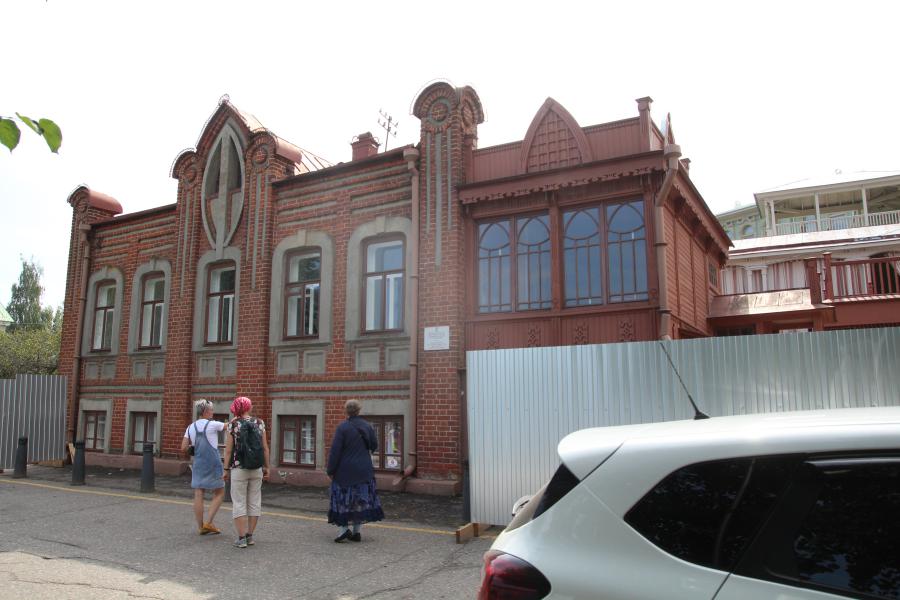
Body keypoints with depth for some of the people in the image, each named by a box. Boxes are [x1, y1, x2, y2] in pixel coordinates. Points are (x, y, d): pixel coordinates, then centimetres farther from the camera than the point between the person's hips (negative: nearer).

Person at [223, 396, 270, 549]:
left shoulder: (233, 424, -6)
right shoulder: (259, 423, 0)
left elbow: (228, 449, -7)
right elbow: (265, 448, 1)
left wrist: (226, 469, 1)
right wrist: (266, 467, 9)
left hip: (239, 468, -2)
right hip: (257, 469, 3)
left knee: (239, 503, 4)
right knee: (254, 502, 11)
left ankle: (241, 538, 3)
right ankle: (250, 536, 16)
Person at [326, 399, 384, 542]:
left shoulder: (342, 427, -14)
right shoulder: (367, 426, -1)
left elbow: (335, 451, -15)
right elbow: (374, 446, 10)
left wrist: (331, 470, -7)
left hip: (345, 470, -4)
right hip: (364, 470, 4)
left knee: (343, 499, 8)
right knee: (360, 500, 10)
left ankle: (344, 528, -1)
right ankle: (356, 532, 12)